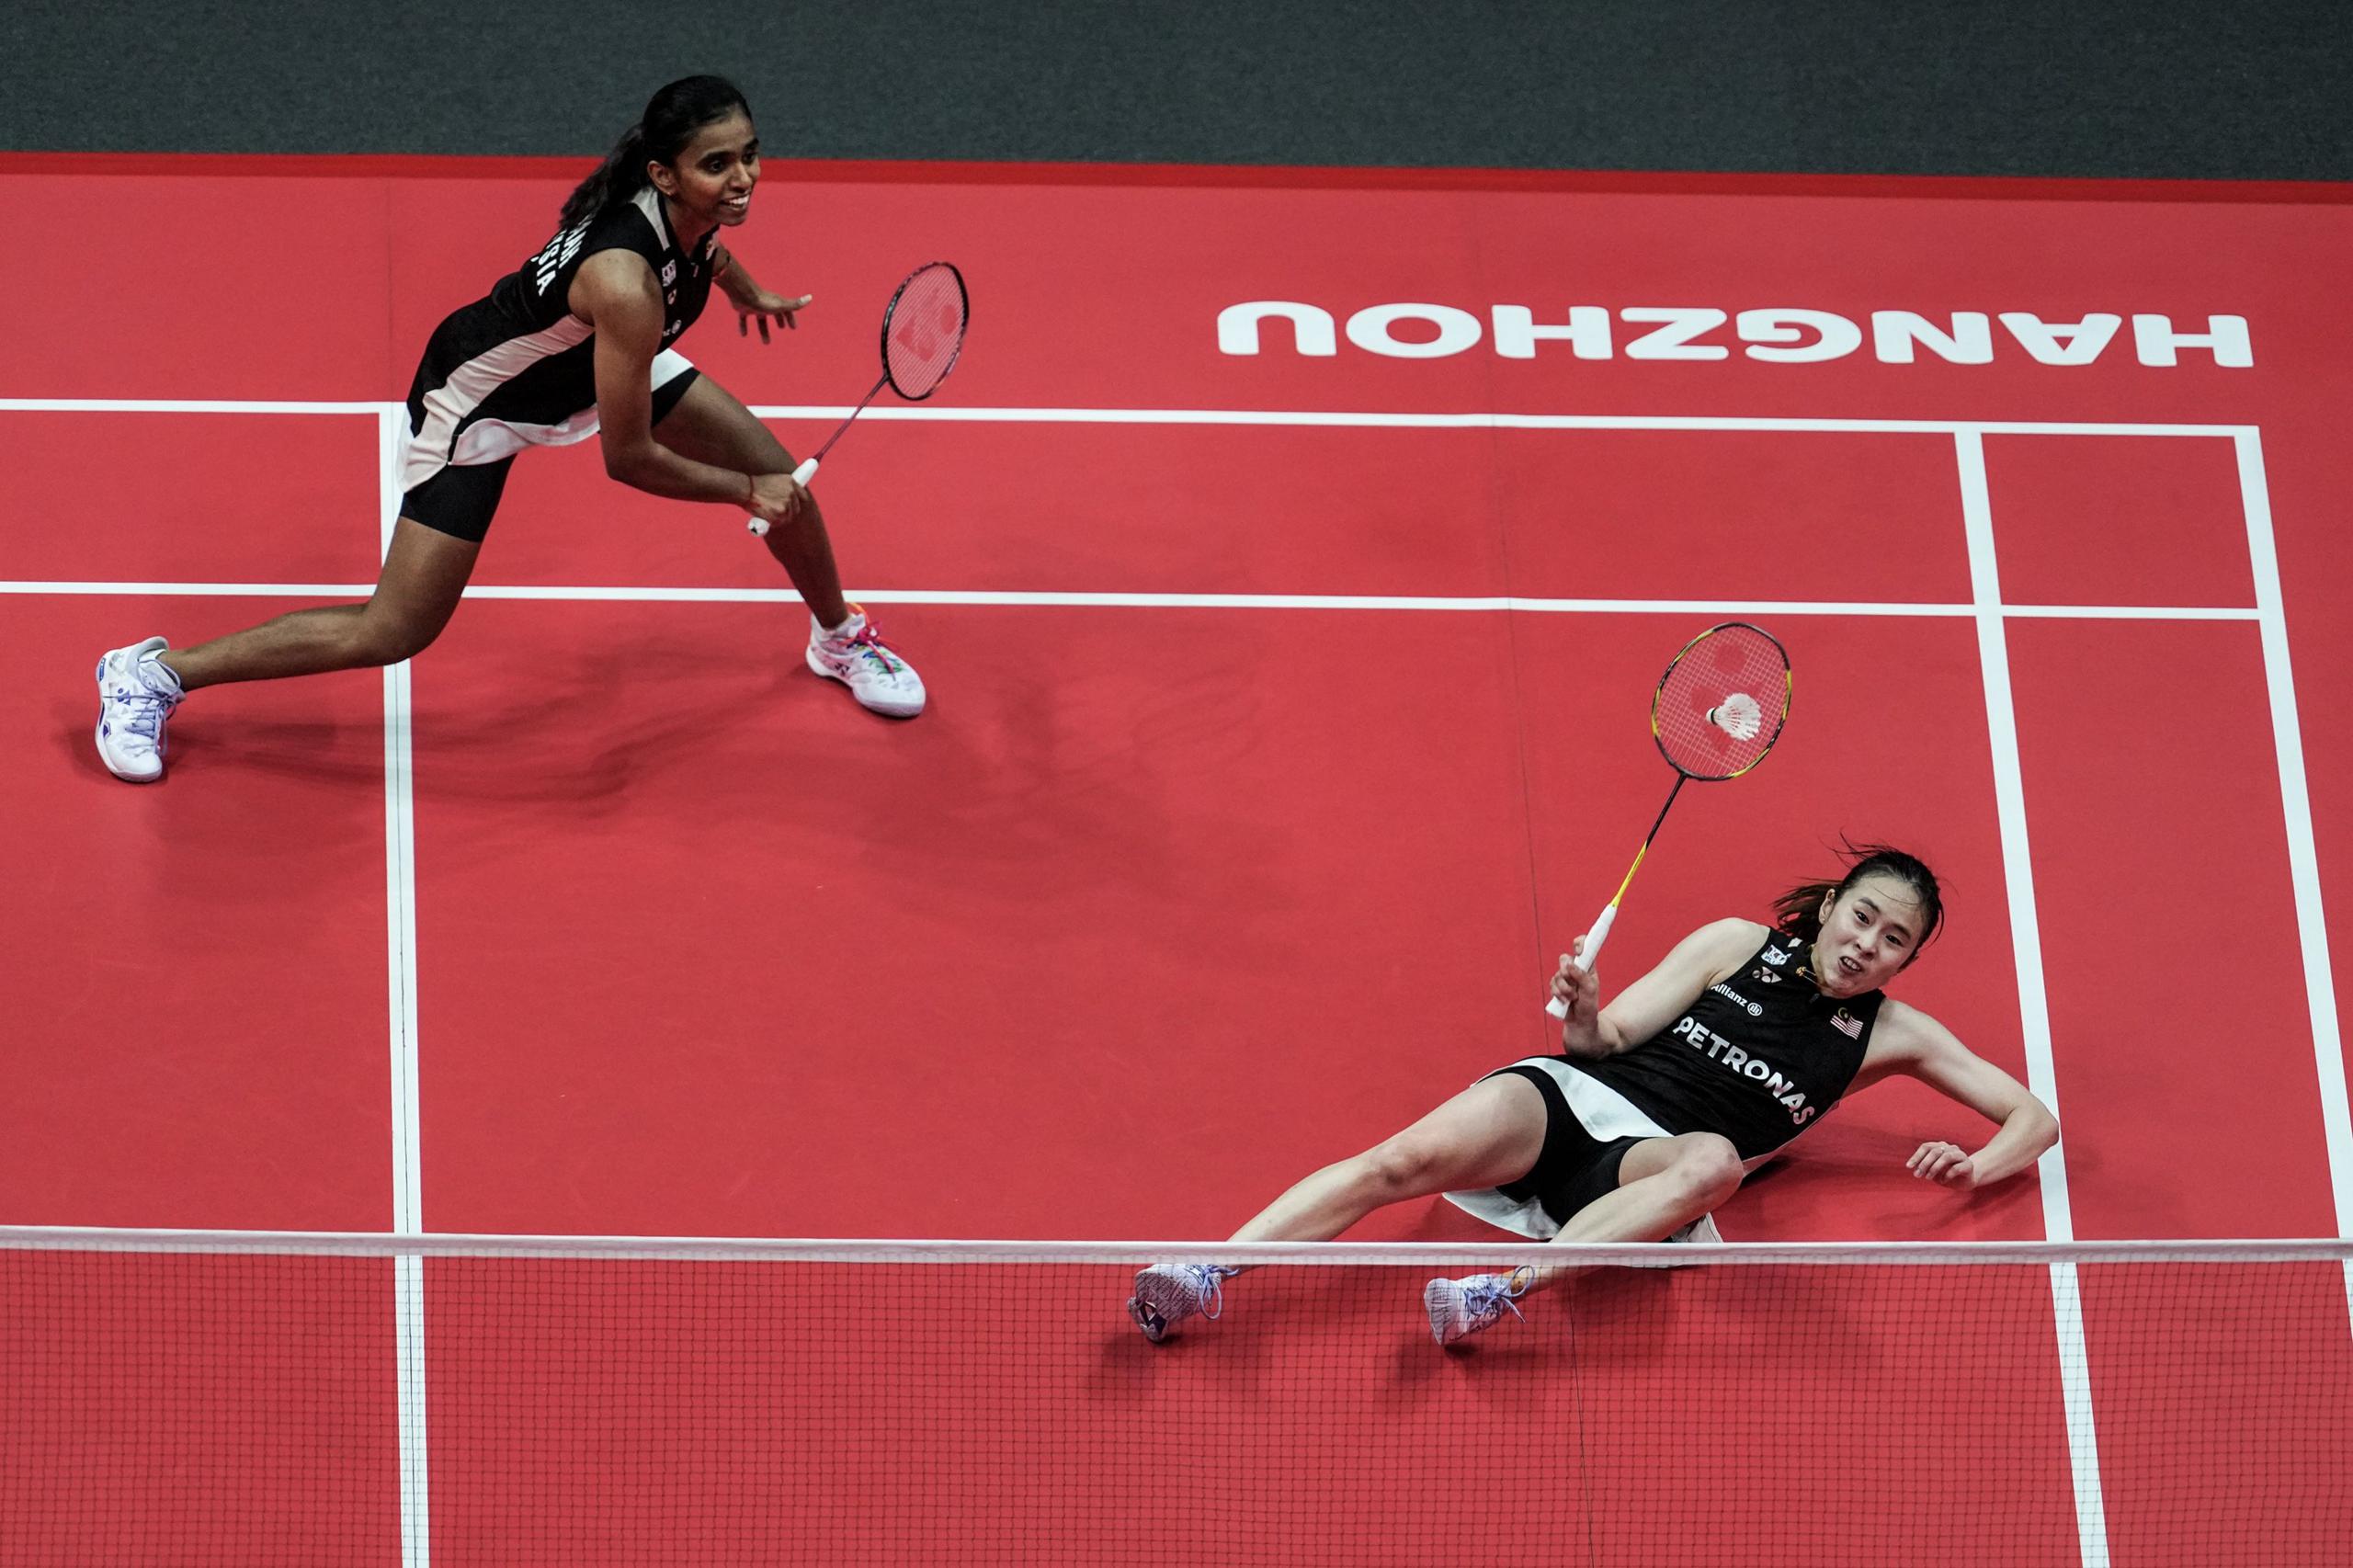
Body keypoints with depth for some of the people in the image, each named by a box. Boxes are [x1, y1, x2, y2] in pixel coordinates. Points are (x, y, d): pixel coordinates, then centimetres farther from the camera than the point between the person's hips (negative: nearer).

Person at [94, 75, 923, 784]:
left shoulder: (698, 201, -19)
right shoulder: (626, 284, -43)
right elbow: (628, 458, -32)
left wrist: (745, 291, 29)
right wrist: (743, 492, -19)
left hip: (595, 360, 8)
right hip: (484, 396, -8)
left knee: (782, 475, 7)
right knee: (392, 634, -7)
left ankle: (839, 637, 40)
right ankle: (155, 674, 8)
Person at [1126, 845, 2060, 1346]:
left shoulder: (1890, 1034, 15)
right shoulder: (1737, 944, 14)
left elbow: (2034, 1116, 15)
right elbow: (1608, 1039, 10)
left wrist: (1974, 1168, -6)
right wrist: (1584, 1015, -14)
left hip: (1649, 1162, -1)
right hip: (1576, 1097, 1)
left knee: (1713, 1161, -40)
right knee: (1407, 1159, -29)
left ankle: (1507, 1288, -53)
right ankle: (1204, 1279, -39)